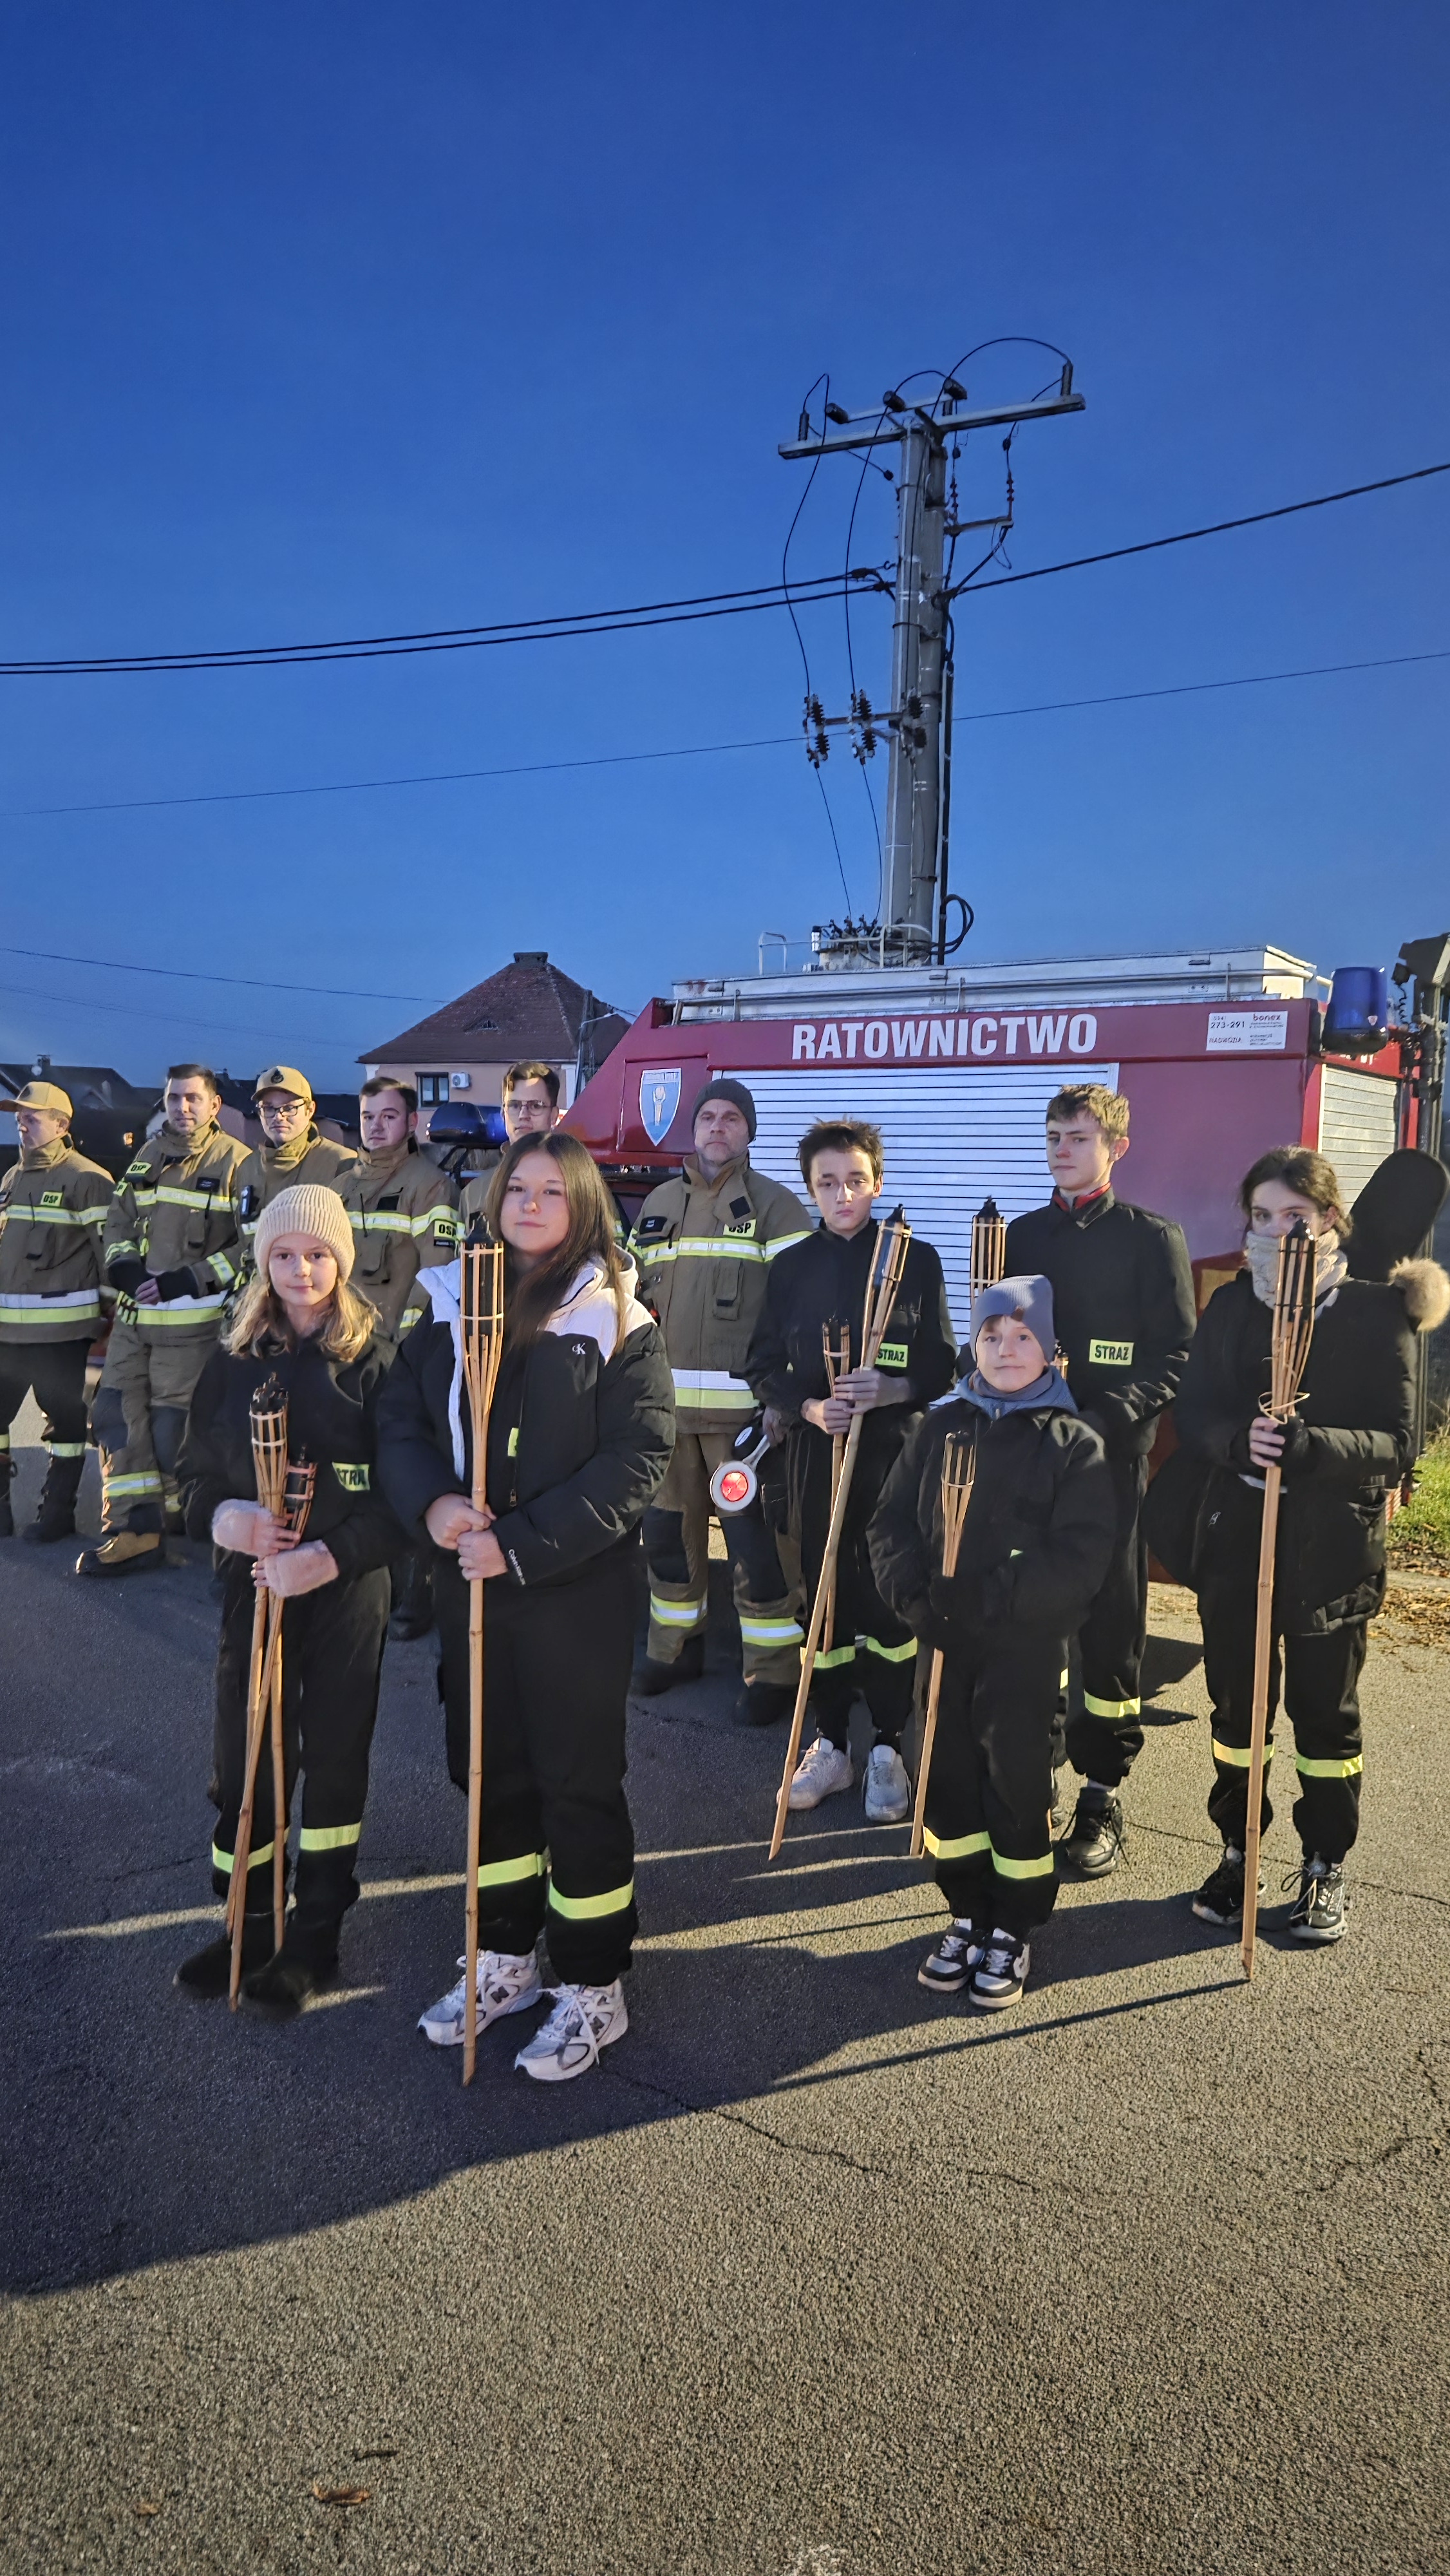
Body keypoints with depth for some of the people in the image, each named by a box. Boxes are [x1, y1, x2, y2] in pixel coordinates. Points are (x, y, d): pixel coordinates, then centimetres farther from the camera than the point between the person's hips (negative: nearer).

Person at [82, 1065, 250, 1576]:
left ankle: (167, 1517, 15)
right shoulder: (148, 1156, 14)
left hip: (193, 1319, -6)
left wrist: (189, 1280, -16)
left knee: (171, 1426, -1)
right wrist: (123, 1265, -3)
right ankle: (135, 1527, 8)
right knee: (115, 1414, 4)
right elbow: (118, 1222, 18)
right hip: (134, 1315, 7)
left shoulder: (236, 1162, -6)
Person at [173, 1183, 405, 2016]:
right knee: (244, 1753, 8)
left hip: (348, 1585, -3)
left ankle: (316, 1936, 25)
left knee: (335, 1758, 7)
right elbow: (197, 1471, 8)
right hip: (255, 1581, 3)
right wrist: (221, 1516, -14)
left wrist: (332, 1556, -20)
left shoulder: (375, 1359, -7)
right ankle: (248, 1922, 29)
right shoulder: (237, 1360, 4)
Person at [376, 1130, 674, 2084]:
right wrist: (432, 1503, -15)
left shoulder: (619, 1320, -8)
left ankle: (595, 1987, 22)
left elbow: (637, 1460, -14)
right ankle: (507, 1957, 36)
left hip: (578, 1587, -5)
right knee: (488, 1768, 16)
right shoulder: (451, 1303, 6)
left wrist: (524, 1545, -20)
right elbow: (402, 1421, 6)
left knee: (578, 1780, 5)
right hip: (470, 1582, 5)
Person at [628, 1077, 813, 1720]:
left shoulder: (774, 1205, 0)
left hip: (741, 1402, -5)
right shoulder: (659, 1204, 15)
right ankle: (674, 1645, 30)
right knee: (668, 1527, 13)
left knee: (753, 1536, -5)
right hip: (664, 1401, 5)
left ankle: (773, 1668, 6)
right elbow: (633, 1294, 22)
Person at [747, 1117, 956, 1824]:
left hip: (893, 1449, -2)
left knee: (890, 1600, 1)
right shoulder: (791, 1267, 6)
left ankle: (888, 1749, 16)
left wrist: (894, 1389, -19)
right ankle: (832, 1744, 22)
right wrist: (807, 1406, -13)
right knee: (824, 1598, 8)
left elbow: (942, 1365, 1)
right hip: (815, 1451, 2)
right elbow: (763, 1367, 6)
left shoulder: (915, 1258, 1)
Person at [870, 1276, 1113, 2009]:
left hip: (1025, 1645, -3)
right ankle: (968, 1916, 29)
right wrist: (914, 1593, -11)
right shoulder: (940, 1426, 7)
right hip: (943, 1639, 4)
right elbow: (891, 1520, 6)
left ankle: (1014, 1929, 23)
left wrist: (988, 1597, -20)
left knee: (1016, 1783, 3)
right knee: (948, 1778, 10)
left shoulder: (1075, 1443, -5)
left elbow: (1078, 1559, -13)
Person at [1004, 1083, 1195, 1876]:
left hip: (1110, 1461, -4)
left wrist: (1103, 1424, -19)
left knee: (1110, 1625, 2)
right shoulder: (1022, 1234, 14)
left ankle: (1103, 1796, 12)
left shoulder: (1152, 1238, -1)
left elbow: (1173, 1357, -7)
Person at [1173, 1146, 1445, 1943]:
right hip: (1236, 1535, 3)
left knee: (1325, 1713, 9)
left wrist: (1308, 1444, -29)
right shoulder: (1231, 1304, 4)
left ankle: (1325, 1865, 27)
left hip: (1330, 1545, -3)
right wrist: (1239, 1438, -23)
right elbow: (1192, 1414, -1)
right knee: (1235, 1705, 12)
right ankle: (1237, 1851, 30)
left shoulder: (1375, 1312, -7)